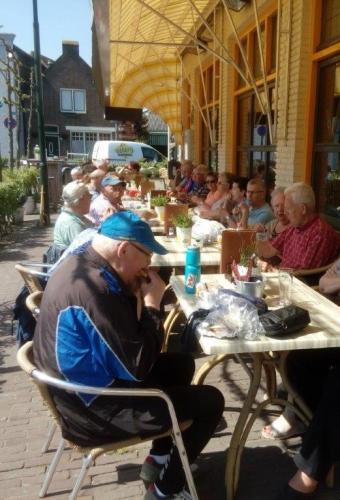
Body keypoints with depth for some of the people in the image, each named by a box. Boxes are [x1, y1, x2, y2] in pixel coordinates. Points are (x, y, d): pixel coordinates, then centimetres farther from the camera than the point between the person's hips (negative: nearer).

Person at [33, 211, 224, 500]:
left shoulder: (79, 265, 0)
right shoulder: (94, 291, -32)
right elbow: (137, 367, -26)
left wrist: (138, 297, -7)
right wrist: (152, 303, -18)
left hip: (82, 386, 10)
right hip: (92, 410, -10)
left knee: (181, 364, 20)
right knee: (210, 402, -2)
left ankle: (159, 458, 31)